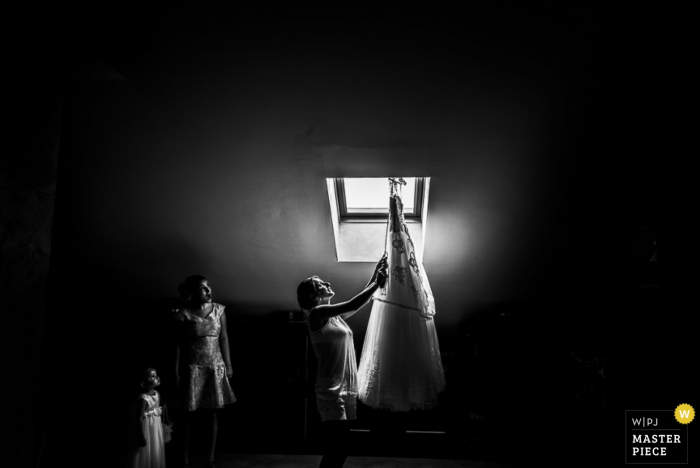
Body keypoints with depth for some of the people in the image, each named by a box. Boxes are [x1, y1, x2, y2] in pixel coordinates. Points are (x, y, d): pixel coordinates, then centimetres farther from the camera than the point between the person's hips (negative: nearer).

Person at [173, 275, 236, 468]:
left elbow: (223, 338, 6)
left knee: (212, 415, 6)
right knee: (189, 416, 4)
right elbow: (178, 344, -5)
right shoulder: (183, 314, -8)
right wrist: (176, 371, -7)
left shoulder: (218, 310, 2)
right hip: (192, 368, -3)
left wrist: (228, 364, 4)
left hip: (215, 367, 3)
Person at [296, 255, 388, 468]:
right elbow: (353, 305, -18)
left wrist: (375, 276, 11)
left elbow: (360, 302, 20)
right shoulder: (317, 313, -10)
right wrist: (377, 283, -9)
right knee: (337, 450, -9)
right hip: (331, 392, -9)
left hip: (347, 389, 9)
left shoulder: (335, 316, 16)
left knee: (337, 449, 12)